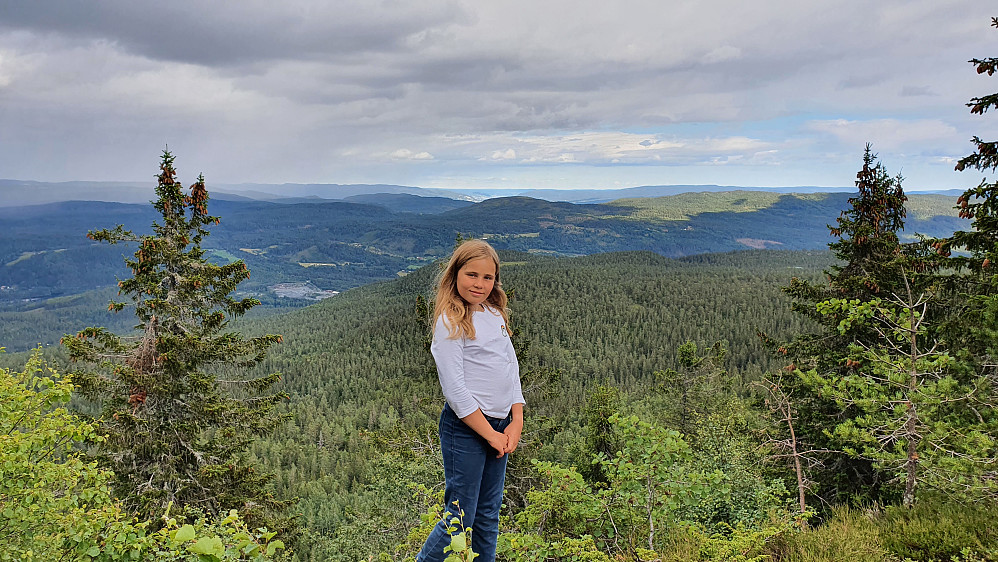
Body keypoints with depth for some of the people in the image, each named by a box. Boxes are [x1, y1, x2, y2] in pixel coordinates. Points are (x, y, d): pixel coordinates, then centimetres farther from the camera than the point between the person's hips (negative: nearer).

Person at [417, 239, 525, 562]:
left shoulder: (496, 315, 10)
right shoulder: (451, 322, -12)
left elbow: (511, 368, 11)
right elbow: (454, 387, -15)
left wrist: (516, 422, 1)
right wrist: (490, 433, -13)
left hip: (499, 426, 7)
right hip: (465, 428, -7)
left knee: (488, 516, 14)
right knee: (460, 518, -2)